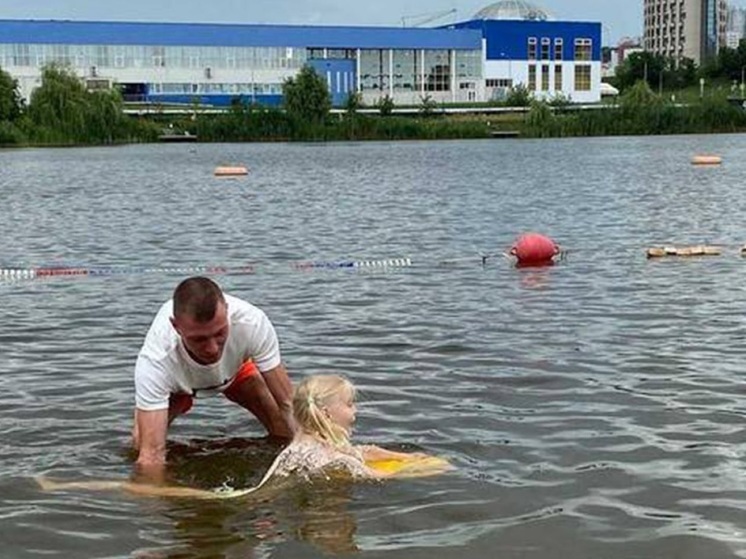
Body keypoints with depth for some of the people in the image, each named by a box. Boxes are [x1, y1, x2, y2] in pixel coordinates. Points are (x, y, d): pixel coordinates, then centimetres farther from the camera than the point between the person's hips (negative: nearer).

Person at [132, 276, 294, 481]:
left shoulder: (252, 324, -42)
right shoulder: (155, 359, -45)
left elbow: (287, 405, -32)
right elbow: (151, 454, -47)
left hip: (236, 367, 1)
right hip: (177, 383, -1)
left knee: (285, 433, -15)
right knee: (140, 441, -21)